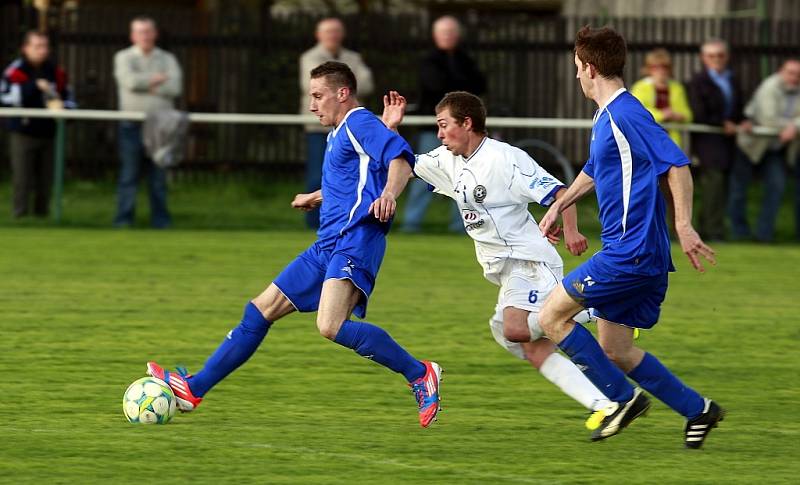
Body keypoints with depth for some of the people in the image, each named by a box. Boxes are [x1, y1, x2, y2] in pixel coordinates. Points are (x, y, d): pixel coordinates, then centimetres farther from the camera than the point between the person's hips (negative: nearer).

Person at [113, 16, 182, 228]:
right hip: (132, 125, -2)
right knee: (129, 173, -4)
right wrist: (159, 78, -4)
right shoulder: (124, 57, 6)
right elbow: (130, 81, -14)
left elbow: (175, 87, -5)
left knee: (159, 176, 2)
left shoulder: (167, 59, 11)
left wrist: (145, 84, -7)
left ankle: (160, 219, 6)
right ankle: (124, 218, -1)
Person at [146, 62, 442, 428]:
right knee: (261, 310, 10)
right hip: (327, 246, 10)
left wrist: (388, 194, -40)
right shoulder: (337, 135, 24)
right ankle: (193, 389, 14)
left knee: (331, 326, -28)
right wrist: (316, 198, 52)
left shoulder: (359, 123, -6)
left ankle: (420, 374, -17)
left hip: (355, 238, -10)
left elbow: (401, 157, -22)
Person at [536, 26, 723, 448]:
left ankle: (623, 397, -2)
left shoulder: (625, 114, -15)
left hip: (631, 252, -10)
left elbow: (677, 166, -21)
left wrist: (684, 227, -23)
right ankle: (697, 409, 15)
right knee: (613, 349, 12)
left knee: (552, 316, -5)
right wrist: (559, 205, 29)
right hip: (630, 253, 10)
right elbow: (594, 170, 36)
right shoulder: (605, 118, 16)